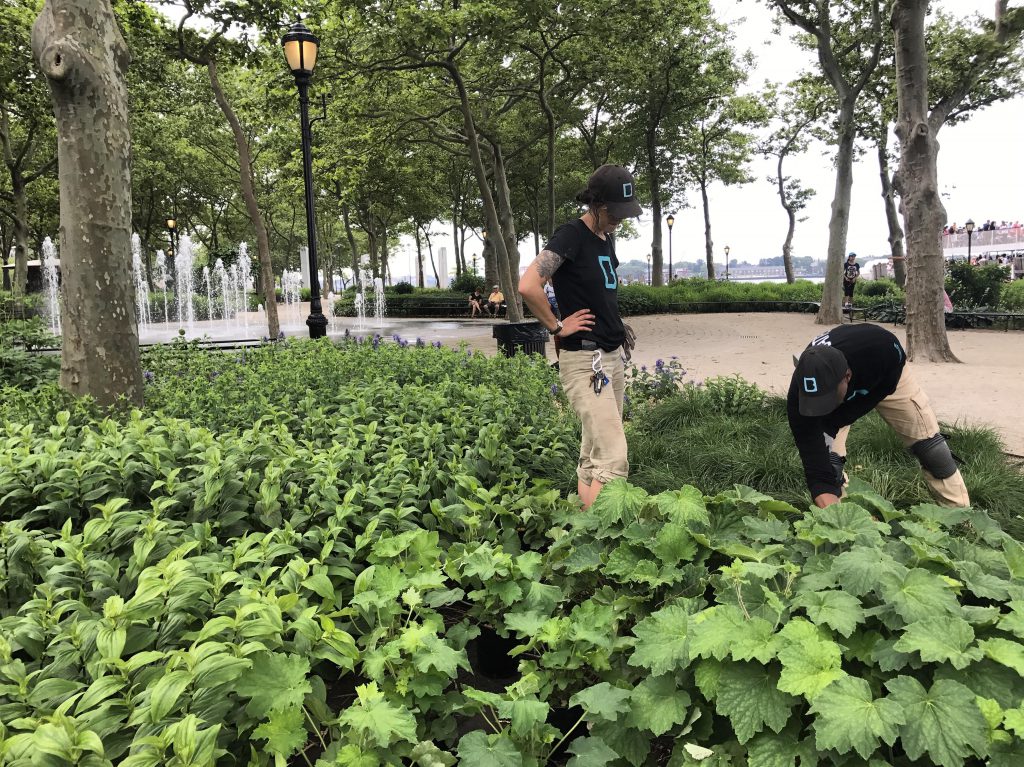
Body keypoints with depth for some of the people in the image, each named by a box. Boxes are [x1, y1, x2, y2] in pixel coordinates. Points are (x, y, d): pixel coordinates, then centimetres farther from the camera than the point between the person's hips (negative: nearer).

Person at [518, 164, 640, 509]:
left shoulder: (606, 237, 13)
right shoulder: (571, 235, -12)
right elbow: (528, 286, -24)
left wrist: (618, 324, 14)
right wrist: (557, 326, -14)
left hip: (613, 356, 9)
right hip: (583, 359, -9)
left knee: (593, 455, 14)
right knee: (614, 458, -13)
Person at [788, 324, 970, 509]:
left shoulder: (879, 348, -47)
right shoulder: (799, 396, -43)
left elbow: (885, 387, -24)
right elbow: (818, 473, -42)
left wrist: (832, 422, -32)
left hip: (889, 374, 1)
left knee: (930, 445, 4)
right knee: (825, 458, -20)